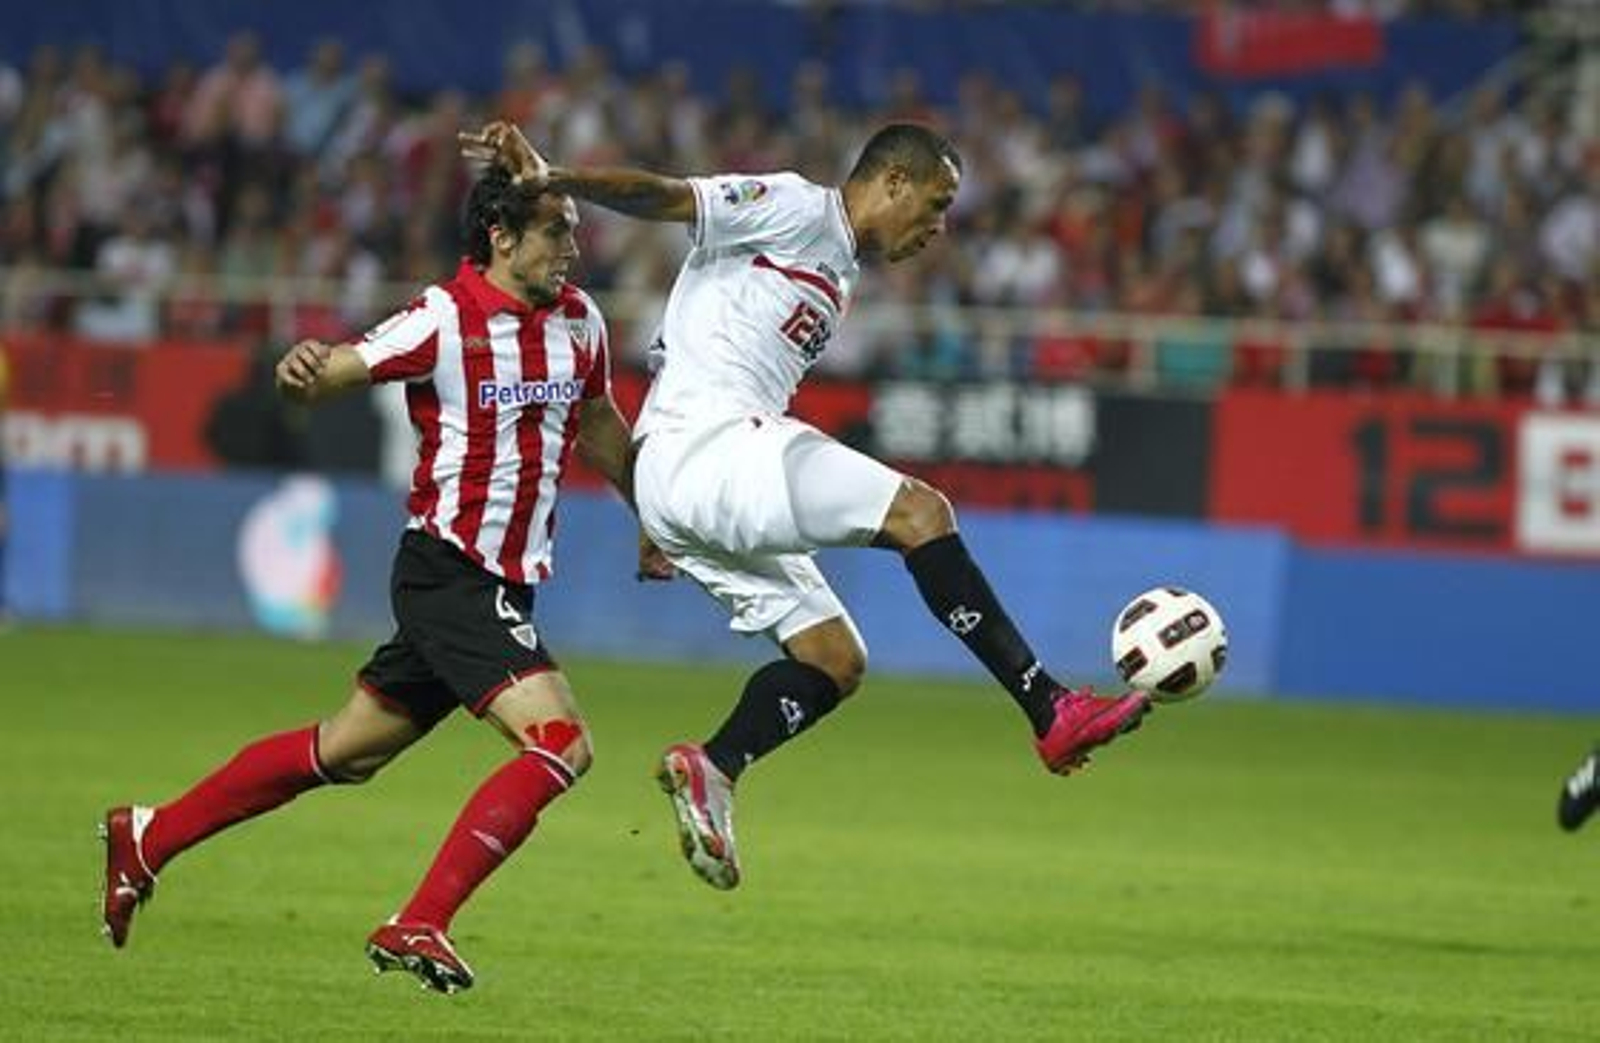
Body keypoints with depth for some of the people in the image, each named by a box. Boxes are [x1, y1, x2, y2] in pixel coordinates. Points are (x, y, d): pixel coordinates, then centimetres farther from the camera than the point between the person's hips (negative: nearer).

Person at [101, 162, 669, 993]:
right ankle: (418, 927, -17)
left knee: (342, 753, 15)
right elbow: (326, 377, -15)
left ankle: (146, 839, 27)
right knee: (560, 744, -20)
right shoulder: (443, 321, -14)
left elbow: (599, 424, 25)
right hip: (449, 573, -8)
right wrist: (300, 371, -39)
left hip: (504, 585, 8)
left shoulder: (578, 320, 7)